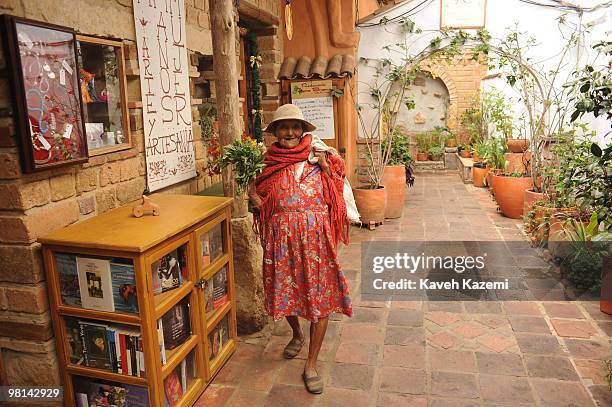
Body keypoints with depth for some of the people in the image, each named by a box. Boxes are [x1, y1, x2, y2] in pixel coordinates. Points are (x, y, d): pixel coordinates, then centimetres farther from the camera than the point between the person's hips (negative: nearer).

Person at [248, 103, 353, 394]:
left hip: (315, 234, -2)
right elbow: (264, 204, 10)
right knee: (284, 291, 14)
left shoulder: (317, 156, 2)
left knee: (320, 295, -1)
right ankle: (297, 335, 46)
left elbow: (333, 195, 1)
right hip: (282, 236, 2)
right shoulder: (269, 163, 7)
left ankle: (311, 365, 13)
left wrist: (326, 167, -11)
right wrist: (252, 195, -9)